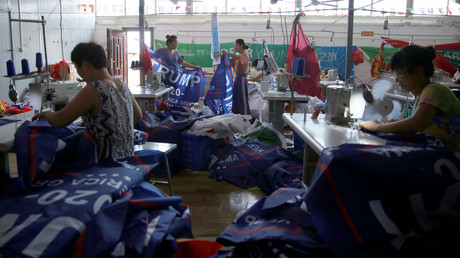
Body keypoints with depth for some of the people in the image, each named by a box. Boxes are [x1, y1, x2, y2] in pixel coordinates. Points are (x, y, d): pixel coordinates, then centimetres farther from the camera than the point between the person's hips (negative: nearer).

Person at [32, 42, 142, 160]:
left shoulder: (93, 90, -20)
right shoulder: (122, 85, 4)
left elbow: (57, 121, -14)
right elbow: (138, 116, 20)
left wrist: (46, 114, 8)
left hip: (107, 162, -8)